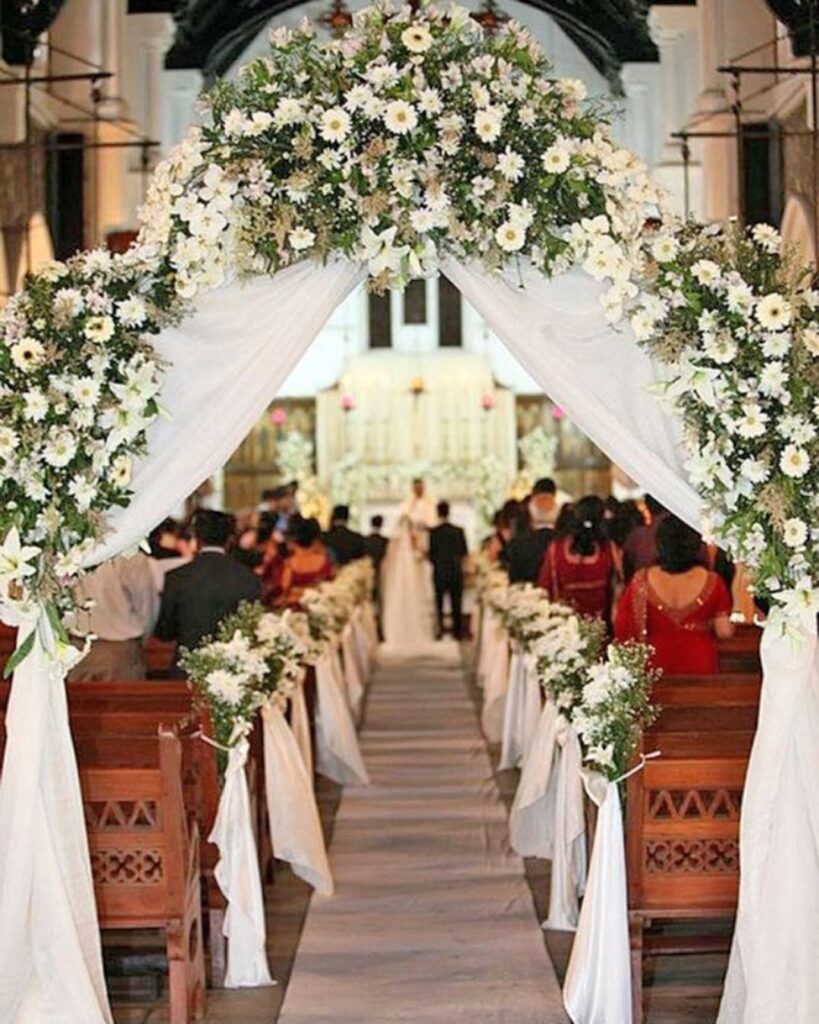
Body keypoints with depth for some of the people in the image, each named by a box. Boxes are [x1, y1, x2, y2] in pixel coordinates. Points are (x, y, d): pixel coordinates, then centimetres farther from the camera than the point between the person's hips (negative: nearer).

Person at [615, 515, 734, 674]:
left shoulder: (642, 582, -15)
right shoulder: (711, 582, -15)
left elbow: (622, 630, -8)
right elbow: (725, 632, -10)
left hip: (656, 668, 0)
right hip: (700, 667, 0)